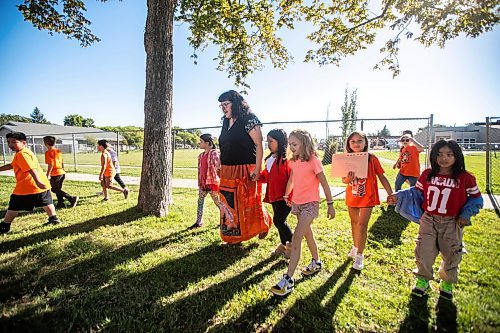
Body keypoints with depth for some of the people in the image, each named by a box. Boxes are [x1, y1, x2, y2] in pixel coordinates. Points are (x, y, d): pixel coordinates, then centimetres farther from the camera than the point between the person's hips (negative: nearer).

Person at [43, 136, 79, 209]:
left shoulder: (48, 152, -10)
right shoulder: (58, 151, 12)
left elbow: (50, 164, -16)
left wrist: (48, 174, -12)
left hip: (55, 174, -8)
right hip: (62, 172, 8)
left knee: (55, 189, 1)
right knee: (58, 189, 17)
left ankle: (72, 198, -11)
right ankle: (60, 203, 17)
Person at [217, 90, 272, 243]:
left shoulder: (248, 119, -10)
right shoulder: (226, 122, 13)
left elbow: (259, 145, -14)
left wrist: (257, 169, -20)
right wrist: (220, 167, 19)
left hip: (245, 170, -7)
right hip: (228, 171, 7)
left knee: (249, 204, 4)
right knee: (229, 204, 11)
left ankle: (264, 224, 32)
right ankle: (234, 235, 27)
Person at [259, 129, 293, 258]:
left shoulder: (286, 159, -16)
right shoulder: (270, 159, 10)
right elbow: (266, 176, 16)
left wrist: (290, 196, -20)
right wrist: (258, 176, -3)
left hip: (284, 196, -8)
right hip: (273, 195, 8)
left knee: (278, 220, -9)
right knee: (279, 221, 17)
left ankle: (292, 244, 14)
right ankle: (284, 244, 36)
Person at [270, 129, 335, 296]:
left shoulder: (313, 160, -13)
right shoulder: (294, 161, 6)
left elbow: (324, 184, -9)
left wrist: (330, 204, -6)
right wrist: (286, 196, 23)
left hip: (310, 203, -7)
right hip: (296, 202, 7)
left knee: (296, 238, -14)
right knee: (307, 234, 21)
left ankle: (288, 280, -12)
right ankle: (316, 262, 44)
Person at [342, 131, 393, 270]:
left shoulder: (372, 159, -11)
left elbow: (382, 177, -5)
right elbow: (343, 180, 0)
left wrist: (391, 194, -9)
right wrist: (348, 179, -24)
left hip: (367, 197, -3)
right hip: (352, 196, 4)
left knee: (362, 224, -6)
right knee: (354, 221, 19)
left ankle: (360, 255, 11)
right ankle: (355, 246, 41)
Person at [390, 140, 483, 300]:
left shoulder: (465, 178, -9)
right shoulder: (427, 175, -4)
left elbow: (476, 198, 1)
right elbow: (417, 192, 5)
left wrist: (466, 214, -10)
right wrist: (398, 195, -5)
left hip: (452, 223, -1)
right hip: (428, 221, 1)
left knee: (451, 255, 14)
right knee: (424, 252, 6)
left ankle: (447, 283, 40)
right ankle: (423, 280, 30)